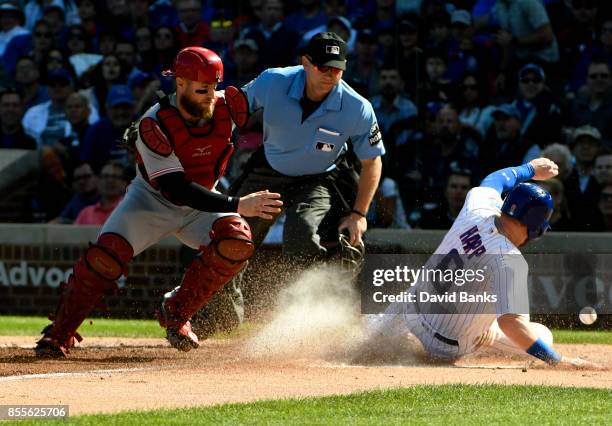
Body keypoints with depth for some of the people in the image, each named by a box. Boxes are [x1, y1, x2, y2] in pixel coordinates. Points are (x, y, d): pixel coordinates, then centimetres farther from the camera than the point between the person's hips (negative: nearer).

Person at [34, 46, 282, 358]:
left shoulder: (227, 107, -19)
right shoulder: (154, 125, -32)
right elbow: (176, 190, -37)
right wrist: (236, 205, -45)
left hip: (201, 203, 4)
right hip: (152, 199, -4)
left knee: (237, 241, -24)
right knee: (107, 254, -25)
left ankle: (176, 313, -5)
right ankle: (59, 333, -7)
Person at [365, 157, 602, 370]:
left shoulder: (477, 210, -13)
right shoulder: (510, 262, -31)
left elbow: (494, 181, 12)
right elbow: (510, 322, -40)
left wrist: (531, 169, 29)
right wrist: (558, 361, -40)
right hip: (448, 350, -6)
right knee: (542, 337, 5)